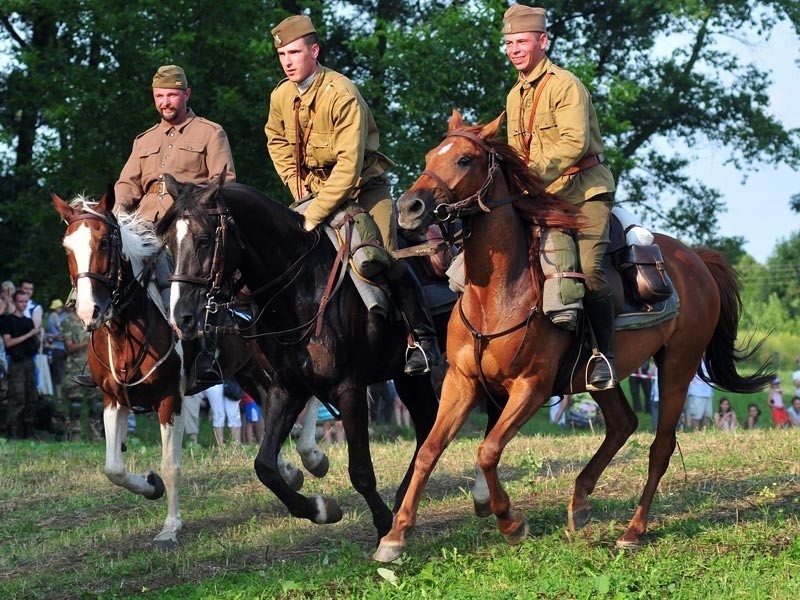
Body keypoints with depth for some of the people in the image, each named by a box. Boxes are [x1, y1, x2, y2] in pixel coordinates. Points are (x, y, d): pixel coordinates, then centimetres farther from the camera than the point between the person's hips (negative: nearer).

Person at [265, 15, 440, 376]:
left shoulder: (341, 94, -25)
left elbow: (349, 164, -30)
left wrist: (315, 213, -31)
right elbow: (277, 143, 16)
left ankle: (423, 338, -10)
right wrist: (297, 187, 3)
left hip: (363, 184, -6)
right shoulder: (281, 97, -5)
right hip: (314, 187, 6)